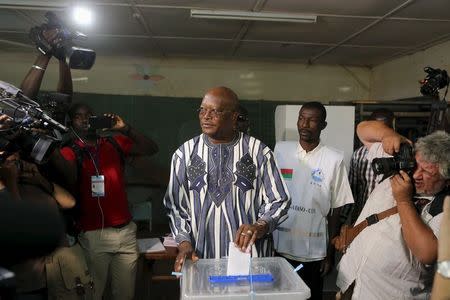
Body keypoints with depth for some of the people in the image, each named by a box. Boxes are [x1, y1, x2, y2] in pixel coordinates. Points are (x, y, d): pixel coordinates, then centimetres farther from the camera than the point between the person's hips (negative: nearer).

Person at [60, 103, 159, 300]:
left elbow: (151, 149, 0)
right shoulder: (70, 152, 0)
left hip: (126, 231, 3)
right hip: (92, 235, -3)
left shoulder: (114, 143, 9)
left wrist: (126, 129, -8)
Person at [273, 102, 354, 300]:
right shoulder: (280, 150, -1)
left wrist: (330, 253, 1)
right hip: (279, 246, 2)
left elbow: (336, 210, -2)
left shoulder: (334, 159, -7)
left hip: (313, 251, -1)